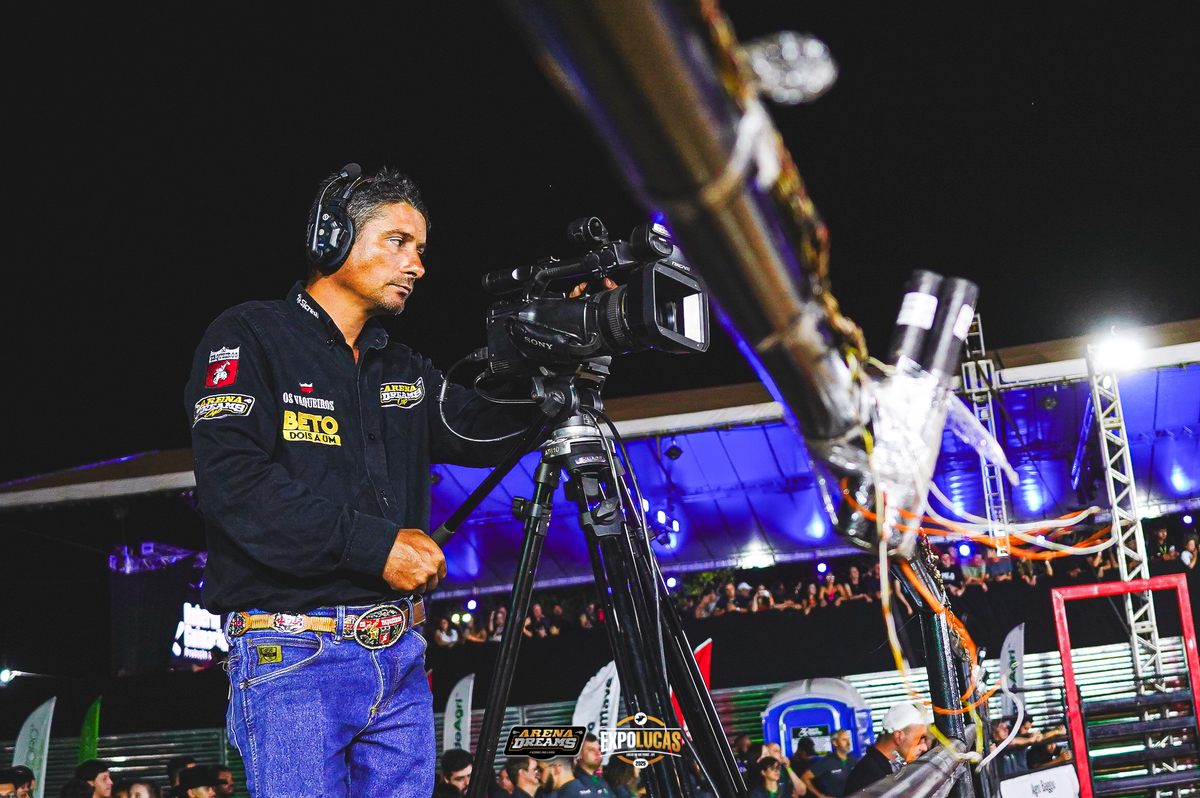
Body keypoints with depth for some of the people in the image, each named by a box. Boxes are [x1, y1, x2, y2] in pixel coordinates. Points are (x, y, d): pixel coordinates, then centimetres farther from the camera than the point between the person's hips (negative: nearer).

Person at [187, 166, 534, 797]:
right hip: (292, 655, -6)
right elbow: (233, 482, -14)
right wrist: (374, 545, -17)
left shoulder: (404, 371, 20)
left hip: (400, 657, 6)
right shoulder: (249, 338, -1)